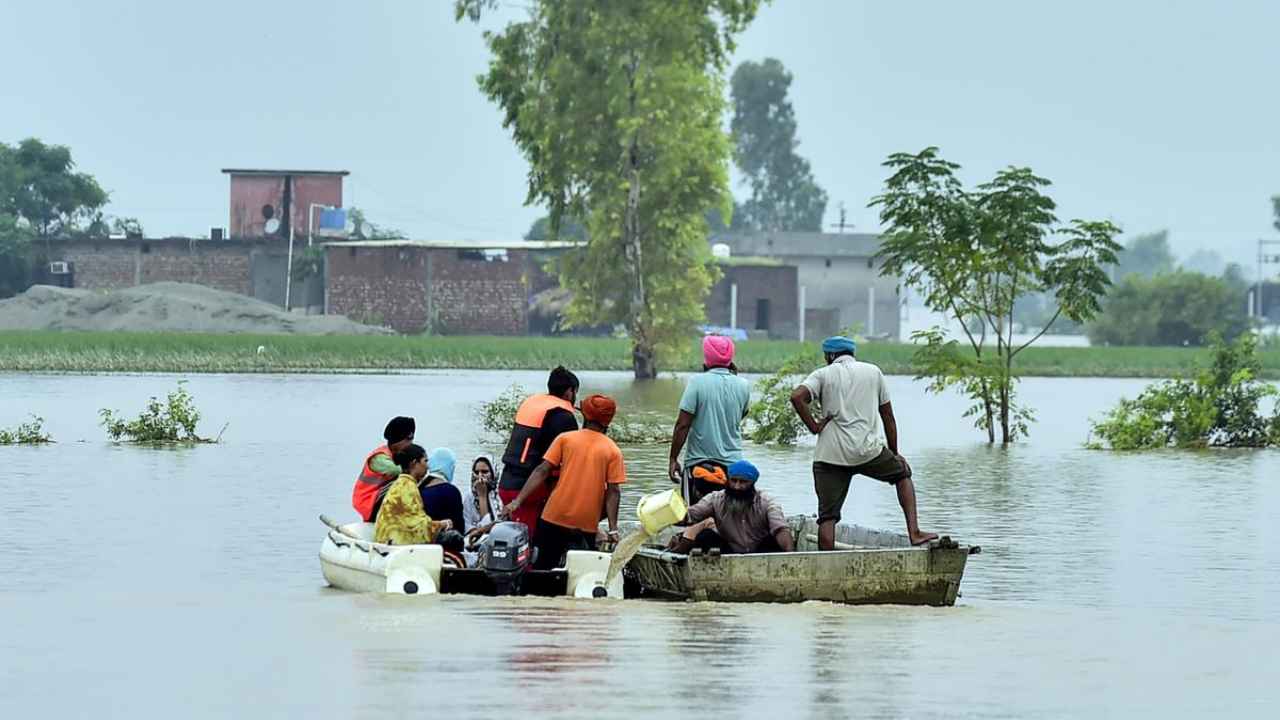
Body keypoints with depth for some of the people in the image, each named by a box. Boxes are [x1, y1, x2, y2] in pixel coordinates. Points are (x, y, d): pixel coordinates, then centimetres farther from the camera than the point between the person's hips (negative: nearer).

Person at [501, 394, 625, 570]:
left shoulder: (565, 439, 3)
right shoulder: (613, 451, 1)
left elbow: (542, 471, -3)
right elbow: (613, 491, -6)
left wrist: (518, 501, -3)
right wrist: (613, 529, -7)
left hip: (554, 518, 0)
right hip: (586, 526, 0)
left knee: (541, 569, 9)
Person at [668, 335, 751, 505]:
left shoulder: (697, 382, -9)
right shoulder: (743, 386, 2)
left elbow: (682, 425, -12)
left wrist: (673, 459, -4)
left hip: (699, 463, -4)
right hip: (733, 463, 4)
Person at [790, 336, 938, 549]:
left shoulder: (823, 375, 8)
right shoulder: (873, 372, 14)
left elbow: (797, 397, -12)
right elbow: (888, 417, 15)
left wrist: (813, 426, -3)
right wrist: (894, 452, 22)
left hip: (829, 455, -1)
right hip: (868, 450, 1)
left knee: (827, 516, 2)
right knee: (902, 473, 25)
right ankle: (913, 532, 14)